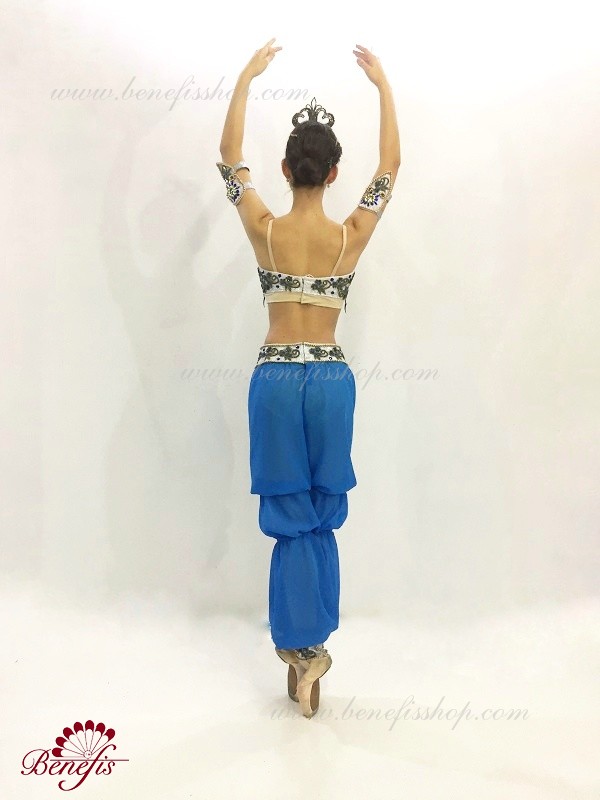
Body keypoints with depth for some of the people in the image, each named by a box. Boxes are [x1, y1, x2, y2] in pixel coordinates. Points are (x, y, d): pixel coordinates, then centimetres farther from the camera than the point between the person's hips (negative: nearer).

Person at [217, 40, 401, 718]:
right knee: (322, 517, 14)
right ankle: (309, 647, 25)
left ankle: (302, 649, 14)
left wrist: (246, 78, 19)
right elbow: (391, 164, 12)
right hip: (331, 379, 1)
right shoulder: (352, 234, -4)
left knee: (291, 518, 9)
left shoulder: (264, 230, -4)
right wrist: (382, 84, 20)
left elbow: (229, 157, 12)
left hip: (275, 378, -1)